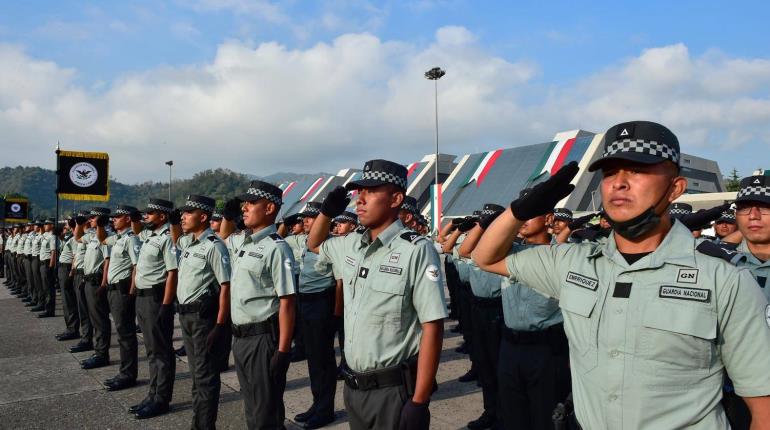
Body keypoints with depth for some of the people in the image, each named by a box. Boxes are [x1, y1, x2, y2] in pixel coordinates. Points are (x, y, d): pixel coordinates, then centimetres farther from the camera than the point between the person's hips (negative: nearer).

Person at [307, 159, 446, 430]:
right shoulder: (351, 245, 4)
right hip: (353, 387, 7)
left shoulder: (416, 250, -16)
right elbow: (314, 244, 25)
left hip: (395, 390, -6)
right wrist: (328, 211, 5)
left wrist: (419, 401, -18)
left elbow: (432, 327, -17)